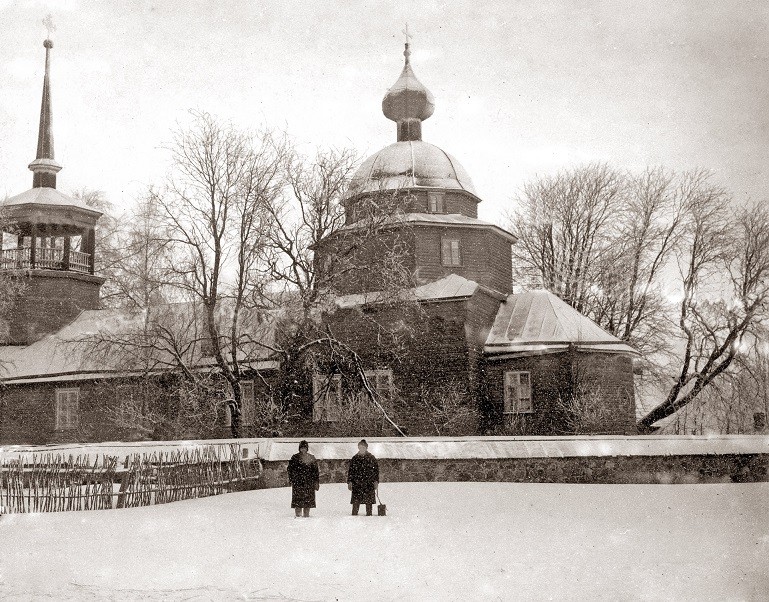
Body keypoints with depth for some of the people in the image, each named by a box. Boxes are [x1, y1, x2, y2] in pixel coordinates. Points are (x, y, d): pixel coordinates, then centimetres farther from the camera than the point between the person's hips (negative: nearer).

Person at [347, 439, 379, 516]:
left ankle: (369, 515, 8)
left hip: (369, 483, 0)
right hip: (357, 483, 0)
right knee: (356, 500, -7)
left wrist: (376, 481, 0)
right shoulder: (355, 458, 8)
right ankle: (354, 515, -4)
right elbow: (350, 471, 10)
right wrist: (350, 482, 2)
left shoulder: (371, 458, 7)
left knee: (369, 501, 0)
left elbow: (376, 470, 7)